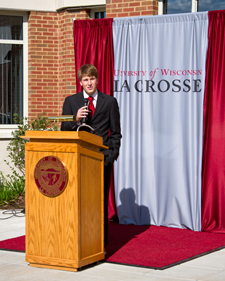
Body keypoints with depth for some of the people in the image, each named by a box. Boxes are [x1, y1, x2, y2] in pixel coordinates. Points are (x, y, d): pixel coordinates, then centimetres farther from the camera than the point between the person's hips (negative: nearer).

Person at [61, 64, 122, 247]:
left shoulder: (110, 102, 10)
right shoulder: (70, 101, 11)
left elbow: (115, 132, 9)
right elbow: (64, 130, 7)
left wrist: (112, 154, -3)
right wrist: (76, 120, -11)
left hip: (102, 158, -1)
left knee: (101, 200, 2)